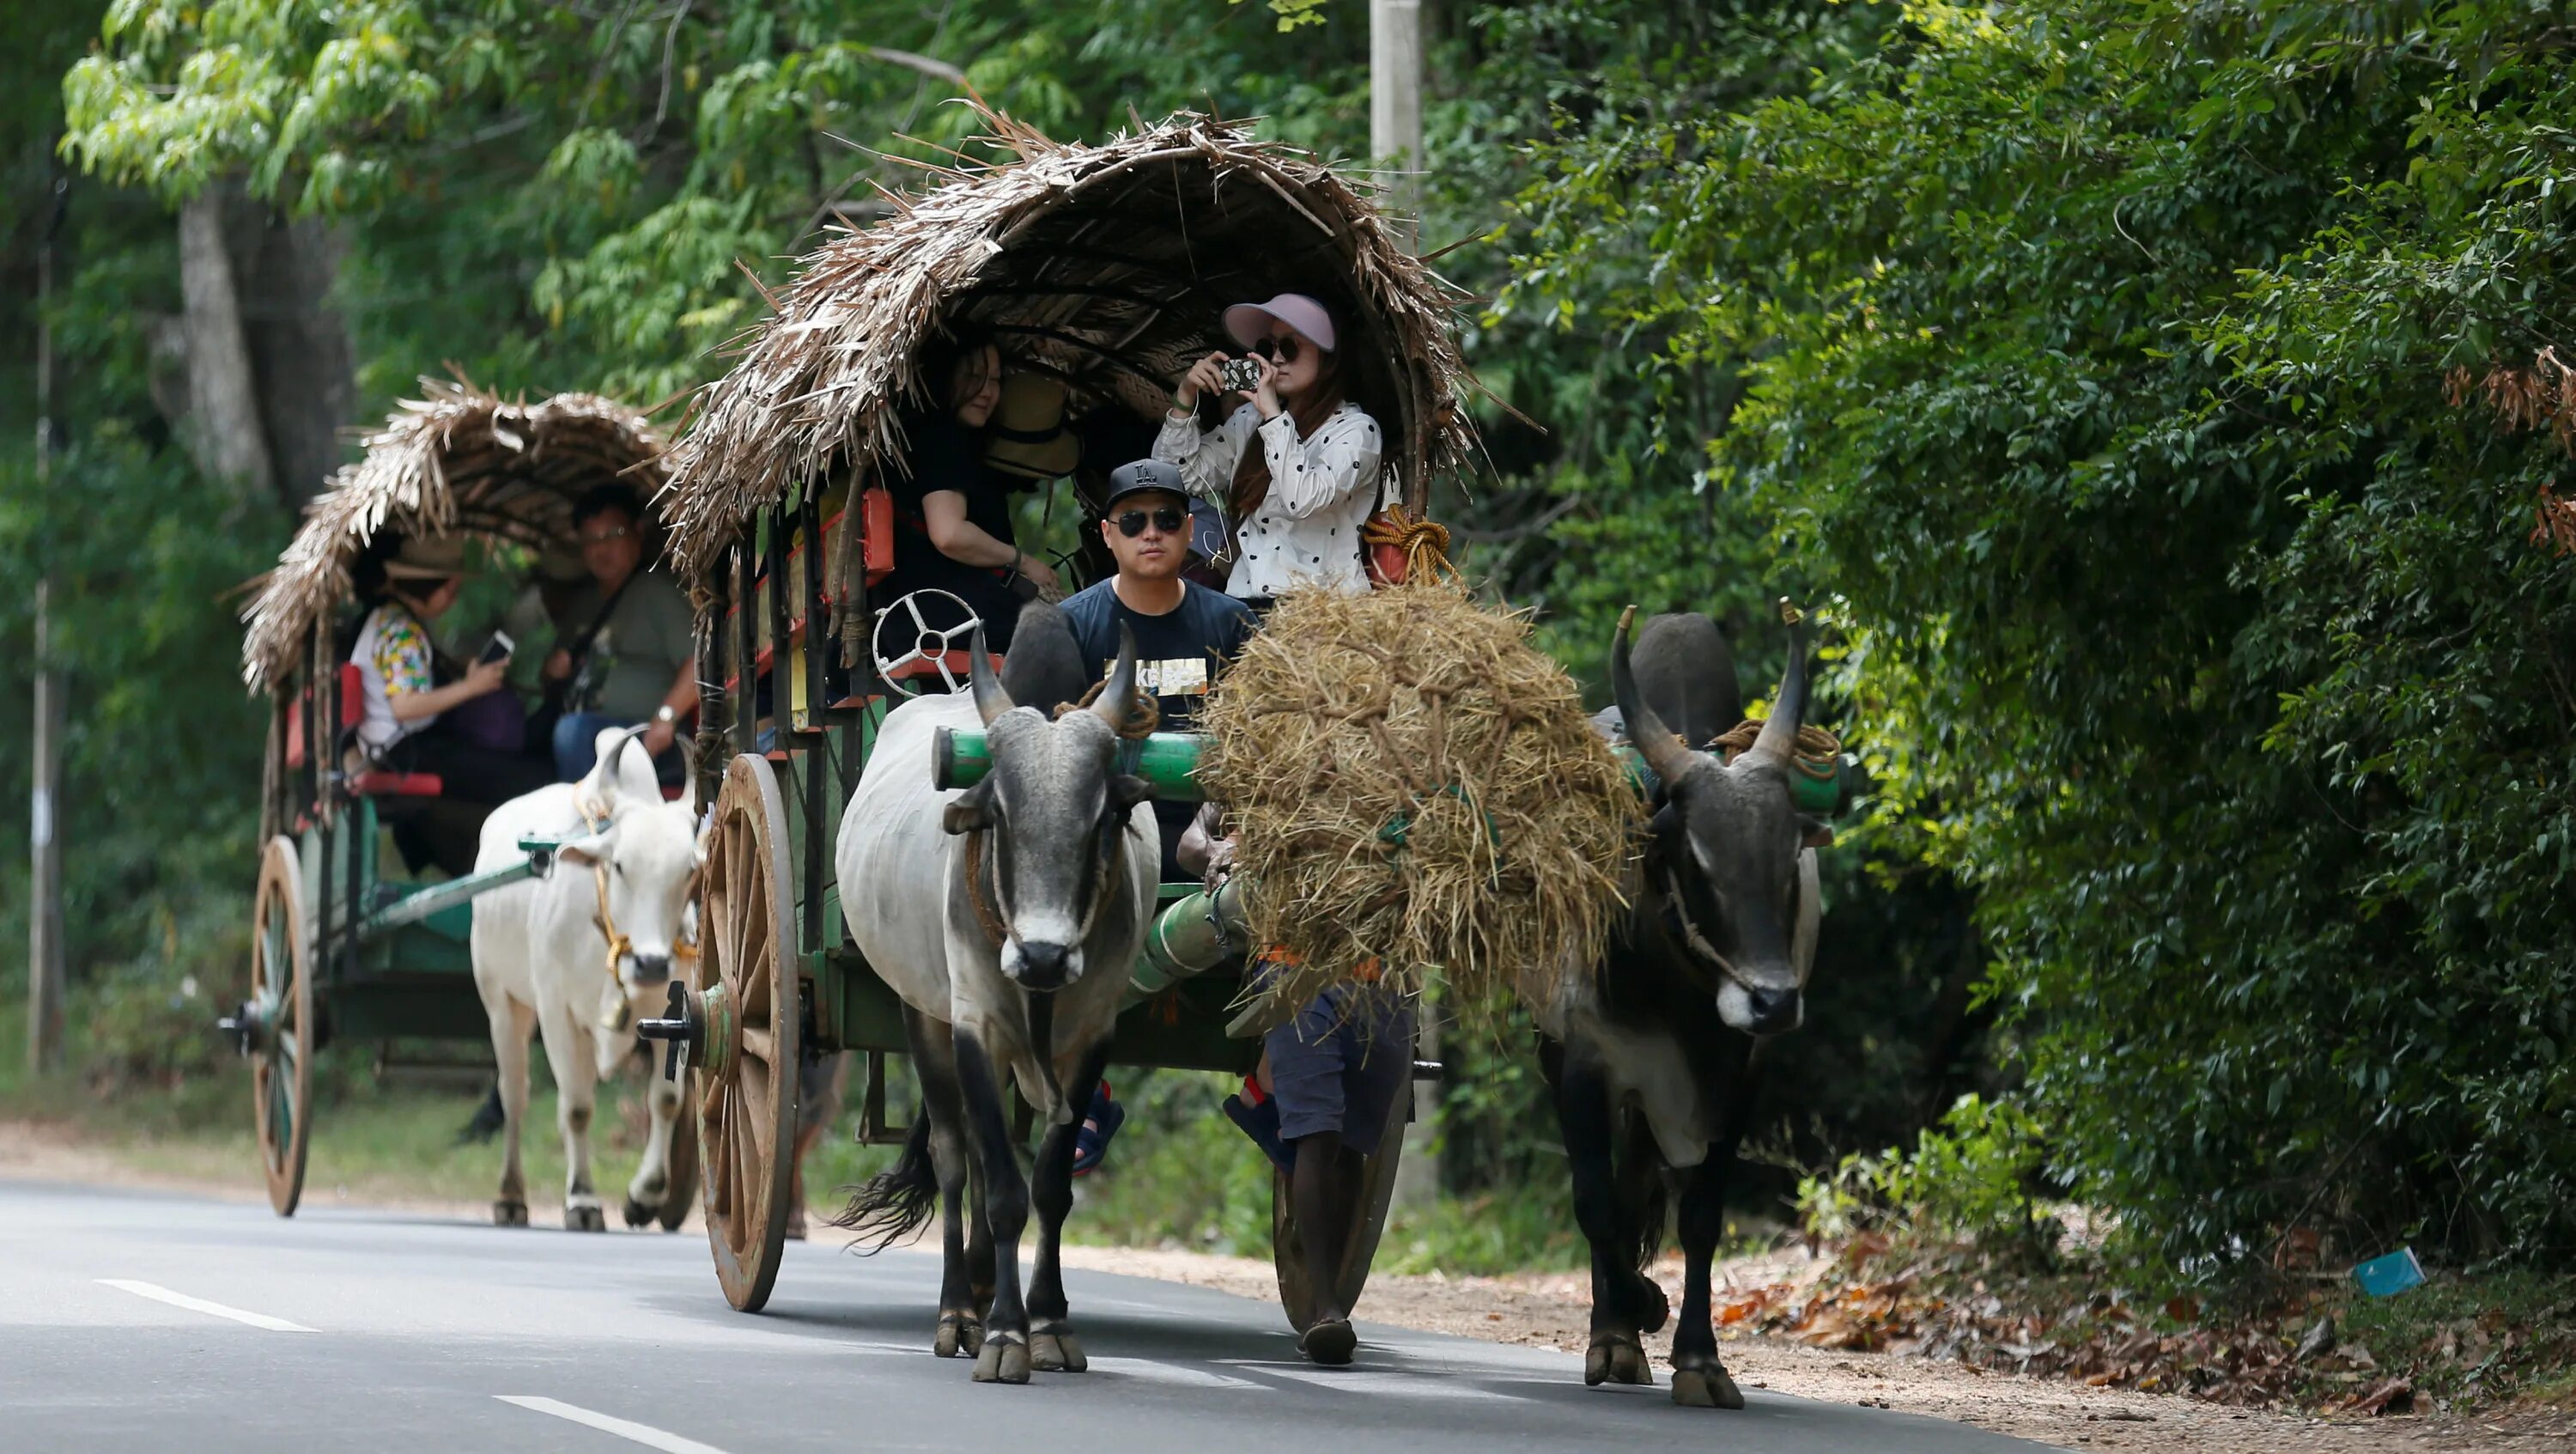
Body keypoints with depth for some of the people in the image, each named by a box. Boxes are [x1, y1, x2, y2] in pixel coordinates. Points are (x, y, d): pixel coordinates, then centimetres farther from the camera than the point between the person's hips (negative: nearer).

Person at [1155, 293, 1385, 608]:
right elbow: (1181, 475, 16)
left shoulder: (1355, 428, 0)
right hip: (1246, 600, 5)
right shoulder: (1248, 422, 18)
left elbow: (1305, 500, -17)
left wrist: (1273, 415, -14)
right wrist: (1186, 398, 5)